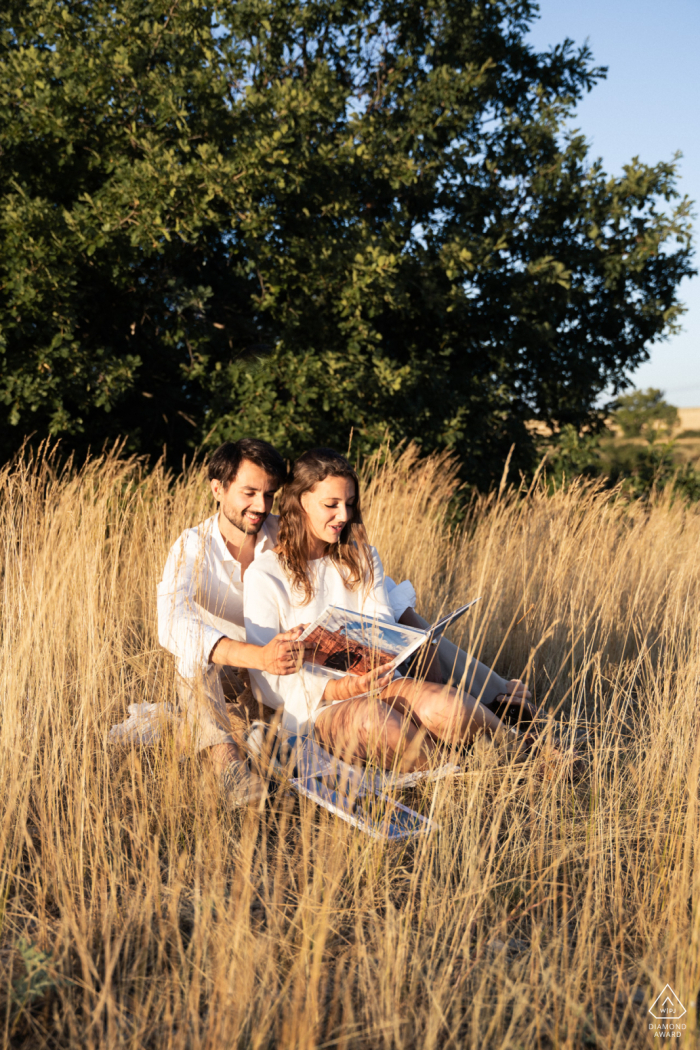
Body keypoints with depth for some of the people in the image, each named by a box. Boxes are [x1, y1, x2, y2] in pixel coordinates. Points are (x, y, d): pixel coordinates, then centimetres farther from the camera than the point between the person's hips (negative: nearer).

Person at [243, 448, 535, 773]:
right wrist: (339, 690, -21)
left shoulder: (361, 557, 18)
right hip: (313, 705, -4)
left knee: (439, 705, -31)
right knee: (369, 717, -39)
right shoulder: (263, 574, 0)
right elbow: (266, 670, -6)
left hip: (373, 685, 4)